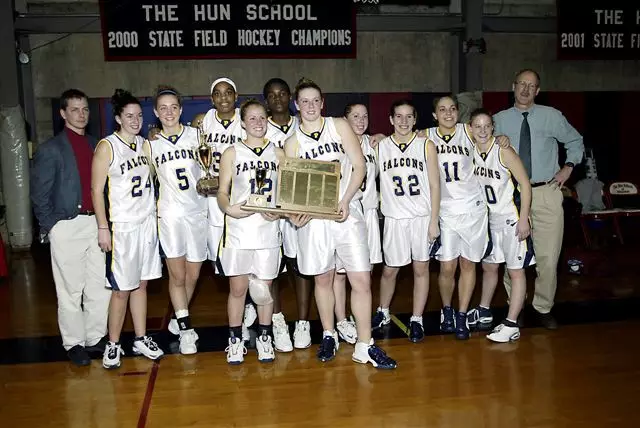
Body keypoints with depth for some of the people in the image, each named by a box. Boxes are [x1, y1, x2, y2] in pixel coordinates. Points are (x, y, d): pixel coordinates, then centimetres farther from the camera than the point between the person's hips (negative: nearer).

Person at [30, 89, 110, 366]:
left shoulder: (96, 145, 10)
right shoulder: (50, 149, -3)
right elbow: (39, 194, -3)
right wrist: (51, 226, -7)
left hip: (96, 222, 5)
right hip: (67, 226, -4)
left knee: (100, 286, 9)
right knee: (71, 289, 5)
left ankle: (95, 337, 25)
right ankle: (74, 343, 19)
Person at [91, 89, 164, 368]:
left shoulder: (145, 144, 8)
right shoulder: (106, 147, -8)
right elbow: (97, 190, -9)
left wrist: (154, 215, 10)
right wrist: (102, 228, -13)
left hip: (147, 223, 5)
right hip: (122, 226, -5)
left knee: (141, 284, 12)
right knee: (121, 290, 0)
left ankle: (141, 340, 23)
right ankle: (113, 345, 15)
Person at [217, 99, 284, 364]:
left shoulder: (278, 153, 9)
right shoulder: (231, 153, 4)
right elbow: (222, 191, 1)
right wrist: (228, 208, -21)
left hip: (268, 228, 2)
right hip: (238, 228, -1)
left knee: (265, 285, 9)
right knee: (238, 288, 3)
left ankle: (264, 337, 24)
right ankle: (235, 340, 18)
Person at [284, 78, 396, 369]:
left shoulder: (339, 126, 5)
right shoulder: (292, 143, 6)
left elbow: (359, 167, 0)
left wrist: (345, 201, -13)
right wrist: (295, 213, -16)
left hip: (347, 212, 0)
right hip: (314, 216, 1)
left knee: (361, 280, -4)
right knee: (323, 279, 11)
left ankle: (364, 347, 6)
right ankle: (328, 336, 29)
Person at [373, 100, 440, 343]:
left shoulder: (426, 146, 2)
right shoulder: (380, 147, 3)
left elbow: (434, 185, 0)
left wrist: (434, 221, -4)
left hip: (422, 216, 0)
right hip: (394, 218, 0)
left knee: (421, 268, 6)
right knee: (389, 270, 9)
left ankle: (416, 320, 19)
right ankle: (383, 313, 30)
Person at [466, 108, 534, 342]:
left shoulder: (504, 151, -17)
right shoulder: (470, 152, -1)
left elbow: (525, 185, -16)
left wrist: (523, 220, -18)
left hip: (512, 219, -6)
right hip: (489, 218, 6)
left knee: (516, 271, 1)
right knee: (488, 266, 19)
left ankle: (511, 325, 7)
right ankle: (483, 310, 38)